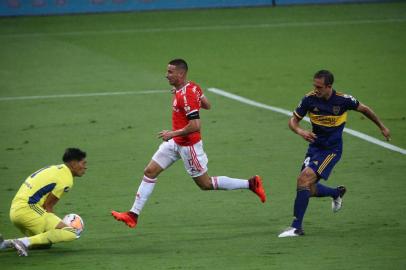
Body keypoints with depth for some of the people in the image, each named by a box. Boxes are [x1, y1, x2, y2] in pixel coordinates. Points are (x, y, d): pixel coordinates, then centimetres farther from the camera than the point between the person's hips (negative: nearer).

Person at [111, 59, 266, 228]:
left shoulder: (186, 95, -26)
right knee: (150, 172, 5)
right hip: (176, 143, 10)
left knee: (205, 184, 3)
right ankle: (133, 215, 8)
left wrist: (173, 133, -22)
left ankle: (251, 184, 13)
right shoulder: (193, 87, 1)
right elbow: (207, 105, 16)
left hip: (188, 145, -10)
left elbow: (195, 126, -30)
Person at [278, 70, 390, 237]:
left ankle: (296, 227, -19)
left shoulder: (343, 100, -16)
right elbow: (293, 120, 0)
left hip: (332, 149, -5)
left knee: (304, 179, -21)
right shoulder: (310, 99, -10)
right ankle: (337, 193, 37)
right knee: (309, 189, 5)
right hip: (315, 146, 5)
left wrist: (381, 127, 16)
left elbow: (363, 109, 4)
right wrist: (300, 131, -24)